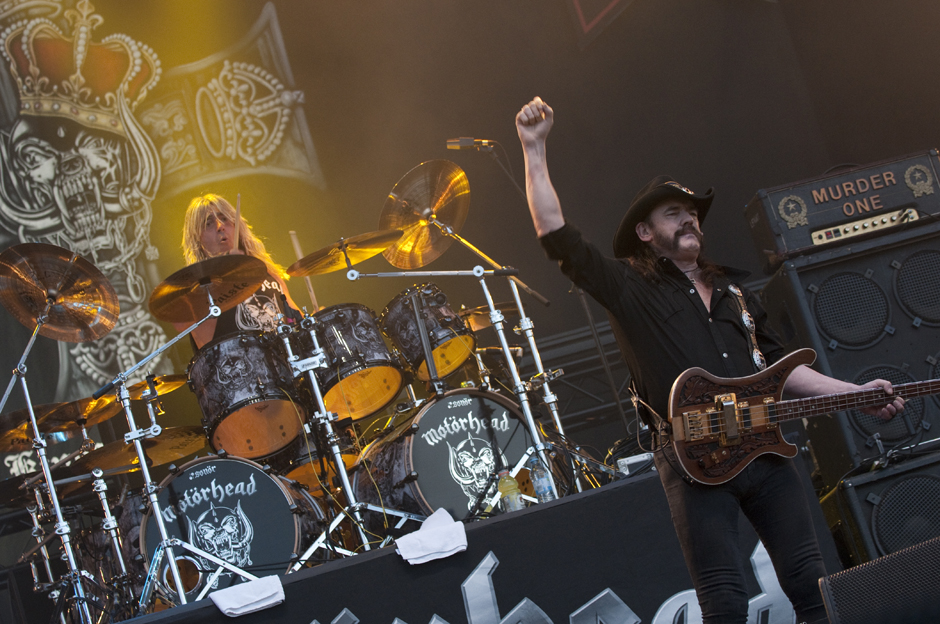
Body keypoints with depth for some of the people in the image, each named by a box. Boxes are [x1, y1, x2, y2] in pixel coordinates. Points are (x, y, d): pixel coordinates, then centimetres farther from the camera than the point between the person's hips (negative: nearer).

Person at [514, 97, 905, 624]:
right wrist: (535, 150, -8)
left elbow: (779, 365, 23)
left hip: (765, 448, 5)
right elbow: (557, 235, -4)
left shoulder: (732, 289, 22)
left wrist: (856, 394, 12)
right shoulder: (630, 287, 6)